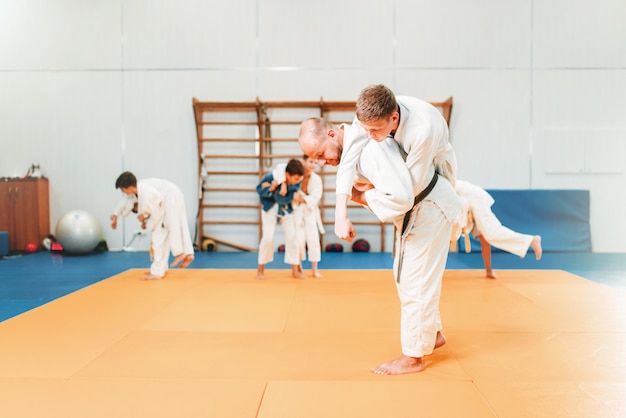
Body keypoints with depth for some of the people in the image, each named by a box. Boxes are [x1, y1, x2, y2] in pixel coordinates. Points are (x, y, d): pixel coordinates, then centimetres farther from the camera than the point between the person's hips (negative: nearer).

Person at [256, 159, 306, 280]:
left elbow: (285, 199, -25)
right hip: (270, 209, -3)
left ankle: (295, 269, 10)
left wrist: (276, 190, -36)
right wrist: (271, 188, -34)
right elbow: (259, 188, -16)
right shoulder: (272, 176, -30)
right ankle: (261, 269, 9)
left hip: (286, 210, 3)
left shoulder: (296, 183, -21)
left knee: (292, 236, -3)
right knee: (268, 237, -11)